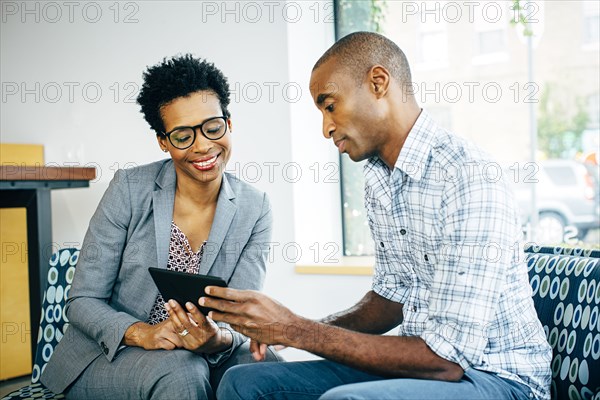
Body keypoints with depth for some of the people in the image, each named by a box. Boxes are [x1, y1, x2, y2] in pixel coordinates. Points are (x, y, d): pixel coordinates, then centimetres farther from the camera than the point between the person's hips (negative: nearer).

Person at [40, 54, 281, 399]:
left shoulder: (254, 209, -3)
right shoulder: (130, 190, -9)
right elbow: (83, 302, -7)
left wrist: (220, 339, -32)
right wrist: (141, 333, -27)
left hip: (196, 355, 2)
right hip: (107, 356, -1)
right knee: (182, 372, -34)